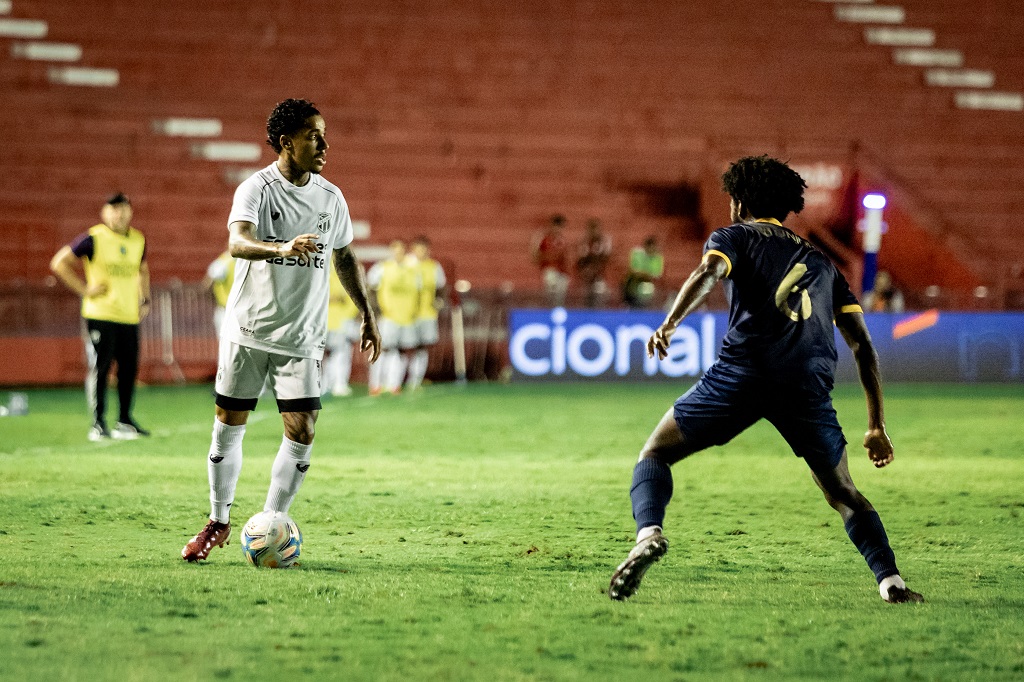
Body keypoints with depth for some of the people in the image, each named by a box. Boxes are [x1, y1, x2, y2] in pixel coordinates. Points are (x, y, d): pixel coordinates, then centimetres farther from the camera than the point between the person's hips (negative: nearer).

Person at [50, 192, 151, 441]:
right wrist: (85, 289, -10)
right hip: (100, 315, -5)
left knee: (129, 368, 6)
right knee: (99, 367, -5)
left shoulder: (138, 240, 11)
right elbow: (59, 263, -6)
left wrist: (144, 299, 17)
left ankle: (125, 421, 17)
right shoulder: (94, 238, -6)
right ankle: (98, 423, 0)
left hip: (130, 316, 5)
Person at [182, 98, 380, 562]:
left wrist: (367, 315, 19)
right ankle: (218, 522, 24)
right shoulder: (256, 189, -11)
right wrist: (282, 249, -48)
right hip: (247, 331, -3)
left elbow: (345, 258, 20)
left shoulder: (331, 198, 5)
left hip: (302, 338, 3)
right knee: (229, 425, 6)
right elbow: (238, 242, -29)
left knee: (301, 432, -7)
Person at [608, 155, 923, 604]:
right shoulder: (821, 263, 30)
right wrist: (877, 426, 23)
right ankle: (891, 581, -2)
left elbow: (707, 273, -6)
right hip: (809, 382, 3)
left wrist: (669, 324, -21)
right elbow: (863, 345, 23)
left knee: (655, 454, 9)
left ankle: (648, 534, -19)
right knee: (843, 494, 17)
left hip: (744, 370, -3)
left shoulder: (734, 236, 20)